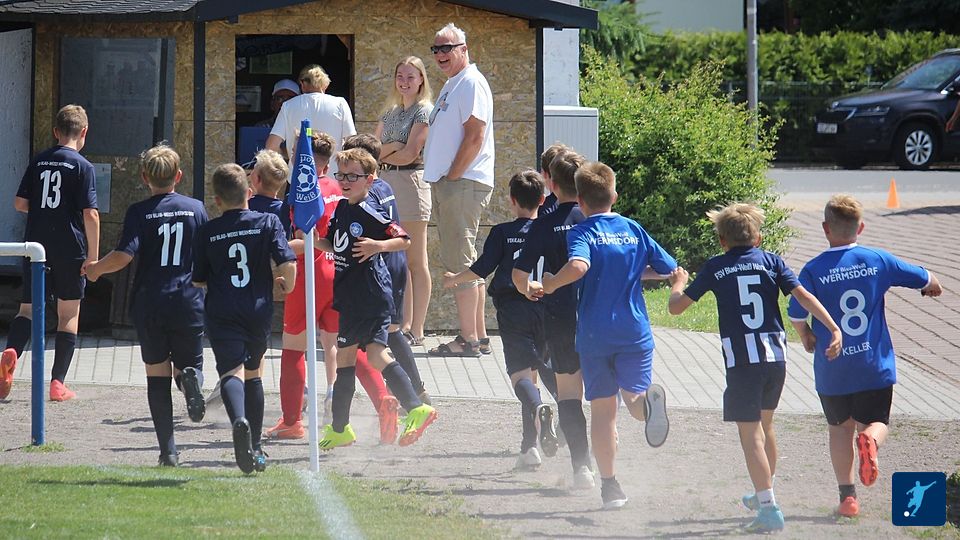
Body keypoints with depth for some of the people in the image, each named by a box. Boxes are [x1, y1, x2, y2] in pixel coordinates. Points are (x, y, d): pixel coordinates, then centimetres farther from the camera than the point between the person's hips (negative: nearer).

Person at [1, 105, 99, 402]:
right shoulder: (82, 166, -7)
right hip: (71, 250, -3)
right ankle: (58, 383, 5)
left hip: (36, 244, 3)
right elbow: (90, 214, -13)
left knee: (28, 307, 8)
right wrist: (93, 255, -8)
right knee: (69, 314, 7)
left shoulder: (38, 161, 6)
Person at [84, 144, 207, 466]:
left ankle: (168, 450, 0)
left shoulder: (139, 212, -4)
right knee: (187, 364, 15)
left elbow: (124, 256, -15)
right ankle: (190, 377, -24)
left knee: (157, 375, 8)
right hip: (189, 303, 1)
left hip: (149, 304, -1)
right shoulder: (196, 209, 3)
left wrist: (95, 269, 4)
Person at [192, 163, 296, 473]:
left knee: (231, 372, -13)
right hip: (259, 311, 2)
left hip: (222, 314, -2)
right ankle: (254, 449, 24)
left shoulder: (208, 232, 3)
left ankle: (239, 420, -47)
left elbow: (197, 281, 7)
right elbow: (288, 264, -10)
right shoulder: (267, 223, 1)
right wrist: (287, 285, 10)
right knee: (252, 373, 21)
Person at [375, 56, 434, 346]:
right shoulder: (390, 113, 19)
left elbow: (410, 154, -11)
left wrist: (380, 156, 3)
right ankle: (404, 325, 9)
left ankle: (416, 330, -4)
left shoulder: (424, 111, -3)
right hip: (387, 183, 7)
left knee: (415, 262, -4)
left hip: (411, 182, -7)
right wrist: (392, 148, -6)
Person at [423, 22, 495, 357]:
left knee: (459, 260, -11)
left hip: (463, 183, -11)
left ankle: (469, 339, -11)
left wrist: (451, 178, -16)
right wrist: (440, 181, 15)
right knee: (466, 261, 12)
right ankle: (478, 337, 16)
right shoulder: (452, 85, 20)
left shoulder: (470, 83, -11)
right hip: (449, 182, 11)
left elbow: (474, 136, -18)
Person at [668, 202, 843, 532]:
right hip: (776, 356, 4)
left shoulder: (715, 268, 4)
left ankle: (769, 508, -13)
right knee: (764, 424, 24)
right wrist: (834, 329, -6)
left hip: (741, 361, -4)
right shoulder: (771, 261, 9)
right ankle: (764, 495, 38)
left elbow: (676, 307, 9)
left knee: (750, 435, -4)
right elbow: (803, 296, -3)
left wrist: (677, 283, 30)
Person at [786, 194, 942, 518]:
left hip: (832, 369, -1)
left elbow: (796, 315, -16)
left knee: (839, 428, 17)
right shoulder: (878, 260, -3)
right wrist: (932, 286, 33)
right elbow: (924, 279, 8)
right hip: (875, 367, 1)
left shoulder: (814, 270, -10)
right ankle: (870, 440, -24)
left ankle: (847, 495, 11)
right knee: (876, 422, 12)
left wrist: (807, 338, 6)